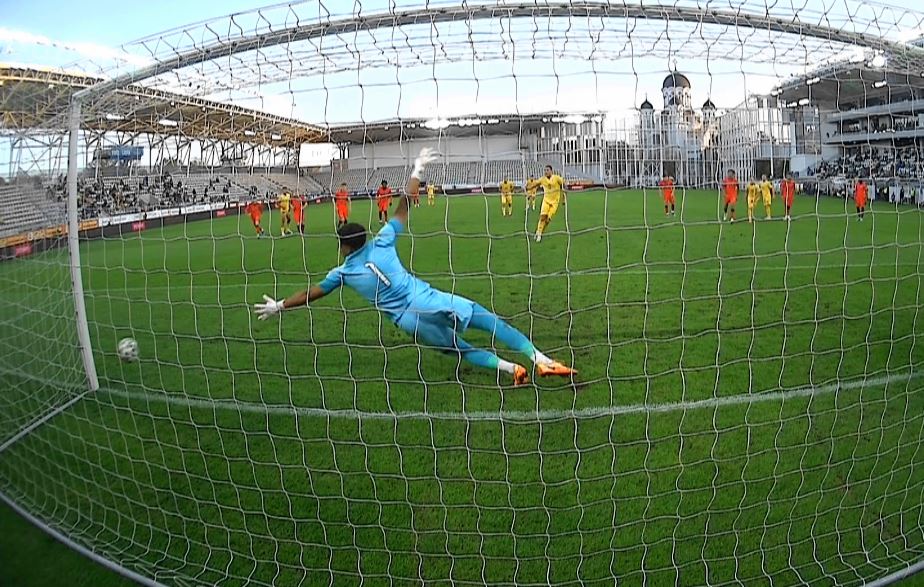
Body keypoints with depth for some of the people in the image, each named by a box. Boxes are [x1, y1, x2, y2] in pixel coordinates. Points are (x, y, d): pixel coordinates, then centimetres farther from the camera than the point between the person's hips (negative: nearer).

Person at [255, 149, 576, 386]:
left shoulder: (343, 272, 9)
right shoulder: (382, 242, 6)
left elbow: (310, 294, 18)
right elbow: (404, 208, 8)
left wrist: (278, 306, 31)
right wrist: (416, 171, 17)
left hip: (411, 322, 1)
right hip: (427, 302, -1)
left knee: (460, 349, 15)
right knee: (489, 319, 2)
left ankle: (510, 368, -5)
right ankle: (540, 359, -10)